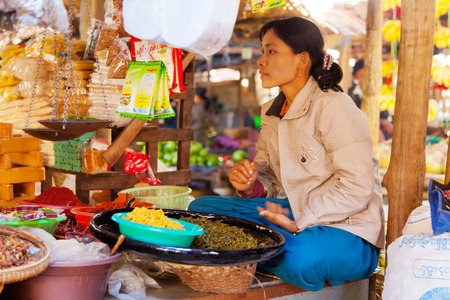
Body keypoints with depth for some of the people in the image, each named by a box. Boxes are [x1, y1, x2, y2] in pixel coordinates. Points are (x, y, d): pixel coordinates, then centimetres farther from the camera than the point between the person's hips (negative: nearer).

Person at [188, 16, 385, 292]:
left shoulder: (333, 107, -15)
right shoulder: (271, 113, 11)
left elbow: (357, 188, -19)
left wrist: (298, 223, -21)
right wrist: (250, 186, -9)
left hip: (346, 229, -6)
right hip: (297, 214, 7)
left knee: (301, 258, -40)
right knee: (201, 208, -7)